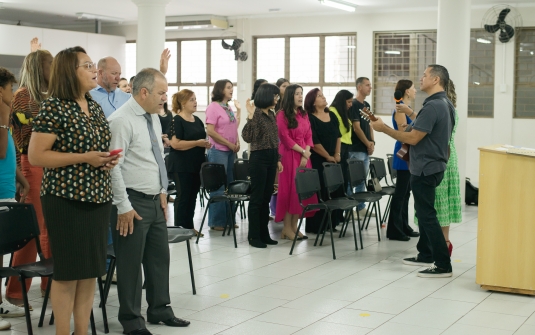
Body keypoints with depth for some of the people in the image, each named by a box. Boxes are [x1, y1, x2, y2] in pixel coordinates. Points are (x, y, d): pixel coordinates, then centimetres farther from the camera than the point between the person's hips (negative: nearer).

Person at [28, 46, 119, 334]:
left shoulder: (94, 107, 12)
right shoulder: (53, 107, -11)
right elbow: (35, 156, -16)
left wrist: (108, 159, 2)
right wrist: (84, 158, -19)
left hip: (97, 197, 7)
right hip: (66, 198, -7)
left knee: (91, 271, 11)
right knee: (67, 272, 0)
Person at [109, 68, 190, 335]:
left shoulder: (154, 118, 10)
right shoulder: (122, 121, -17)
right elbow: (113, 166, -19)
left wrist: (163, 191, 13)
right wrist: (124, 207, -19)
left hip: (156, 200, 8)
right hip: (134, 202, -8)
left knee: (160, 257, 16)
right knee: (131, 263, 3)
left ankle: (160, 310, 31)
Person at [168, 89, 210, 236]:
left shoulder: (197, 120, 13)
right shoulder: (177, 120, -10)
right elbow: (175, 143, -19)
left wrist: (205, 144, 4)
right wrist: (197, 143, -19)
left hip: (196, 164, 7)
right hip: (182, 166, -7)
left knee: (193, 196, 11)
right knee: (183, 196, -2)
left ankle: (189, 226, 19)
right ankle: (179, 228, 6)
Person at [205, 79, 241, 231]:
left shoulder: (229, 107, 13)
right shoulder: (213, 107, -9)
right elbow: (210, 131, -16)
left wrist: (237, 142, 0)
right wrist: (229, 144, -14)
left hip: (231, 151, 8)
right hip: (218, 150, -8)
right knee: (218, 186, -2)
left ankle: (228, 219, 20)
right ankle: (217, 222, 6)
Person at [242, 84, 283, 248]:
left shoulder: (271, 114, 11)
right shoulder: (256, 114, -12)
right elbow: (248, 138, -22)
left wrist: (278, 159, 16)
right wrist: (250, 119, -30)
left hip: (271, 158, 8)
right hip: (259, 157, -8)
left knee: (266, 197, 11)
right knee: (257, 198, -2)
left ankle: (264, 233, 19)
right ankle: (254, 236, 5)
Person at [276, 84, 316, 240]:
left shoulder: (304, 114, 14)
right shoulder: (282, 115, -5)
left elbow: (309, 136, 10)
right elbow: (285, 138, -11)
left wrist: (306, 155, -4)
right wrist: (303, 151, -10)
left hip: (304, 156, 6)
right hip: (289, 155, -6)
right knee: (290, 189, -6)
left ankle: (294, 226, 11)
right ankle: (287, 228, 0)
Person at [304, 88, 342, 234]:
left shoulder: (332, 115, 12)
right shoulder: (309, 118, -11)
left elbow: (338, 136, 15)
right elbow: (314, 142, -15)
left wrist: (337, 154, 3)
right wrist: (328, 157, -9)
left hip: (333, 160, 7)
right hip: (317, 161, -7)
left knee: (334, 191, 9)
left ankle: (331, 223, 19)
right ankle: (315, 226, 0)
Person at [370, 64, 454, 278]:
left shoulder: (432, 106, -21)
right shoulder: (445, 104, 12)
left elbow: (413, 138, -23)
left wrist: (383, 128, -16)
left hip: (425, 169, -10)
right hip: (432, 166, 10)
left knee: (427, 214, -6)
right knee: (424, 212, 19)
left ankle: (443, 265, -4)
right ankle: (425, 255, 29)